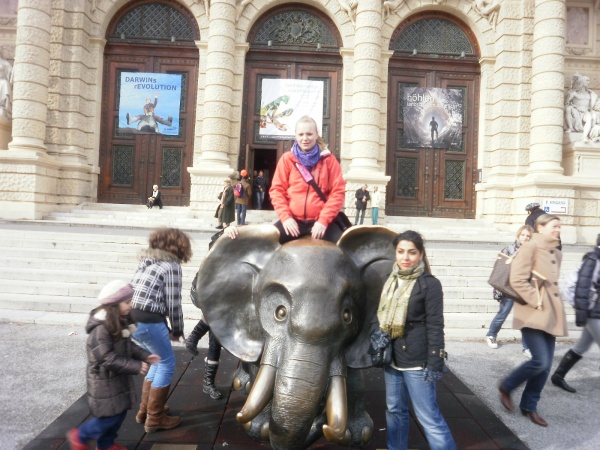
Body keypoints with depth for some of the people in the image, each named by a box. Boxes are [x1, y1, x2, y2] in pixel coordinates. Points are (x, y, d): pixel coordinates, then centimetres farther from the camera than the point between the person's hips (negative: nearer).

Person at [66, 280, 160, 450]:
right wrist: (136, 366, -29)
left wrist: (145, 356, -4)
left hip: (119, 377, 9)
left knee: (120, 412, 17)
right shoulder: (101, 328, -28)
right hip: (105, 380, -9)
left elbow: (128, 345, 10)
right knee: (110, 415, 2)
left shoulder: (121, 322, 1)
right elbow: (108, 358, -29)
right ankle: (79, 436, 25)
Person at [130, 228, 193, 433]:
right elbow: (173, 303, -8)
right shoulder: (171, 266, -7)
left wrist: (168, 328, 14)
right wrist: (177, 329, 8)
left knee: (158, 360, 24)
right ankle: (154, 418, 18)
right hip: (148, 321, -9)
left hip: (132, 317, 9)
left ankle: (145, 410, 34)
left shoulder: (147, 260, 17)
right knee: (167, 363, 9)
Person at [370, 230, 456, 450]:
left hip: (416, 361, -7)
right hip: (392, 358, 7)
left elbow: (435, 326, -13)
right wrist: (376, 331, -3)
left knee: (428, 416, -2)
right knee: (395, 410, 19)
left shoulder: (429, 284, -10)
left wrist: (434, 363, -16)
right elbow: (379, 313, 17)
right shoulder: (390, 281, 9)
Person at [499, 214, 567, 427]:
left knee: (546, 365, 8)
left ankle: (529, 406, 23)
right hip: (533, 313, -8)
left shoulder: (557, 253, 15)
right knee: (540, 361, -14)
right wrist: (537, 301, -16)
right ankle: (506, 387, 11)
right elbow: (517, 280, -17)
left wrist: (554, 304, 14)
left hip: (551, 314, 8)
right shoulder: (530, 247, -10)